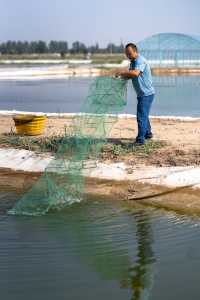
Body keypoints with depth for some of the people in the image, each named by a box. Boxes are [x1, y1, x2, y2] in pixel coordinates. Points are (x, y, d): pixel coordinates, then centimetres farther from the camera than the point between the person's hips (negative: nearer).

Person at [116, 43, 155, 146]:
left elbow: (135, 73, -38)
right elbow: (129, 75, 14)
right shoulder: (132, 62, 11)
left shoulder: (140, 61, -20)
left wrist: (122, 72, -32)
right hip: (142, 94, 10)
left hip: (146, 93, -10)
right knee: (144, 115, 22)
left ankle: (140, 139, -10)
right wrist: (122, 75, -6)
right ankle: (148, 133, 39)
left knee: (141, 116, -12)